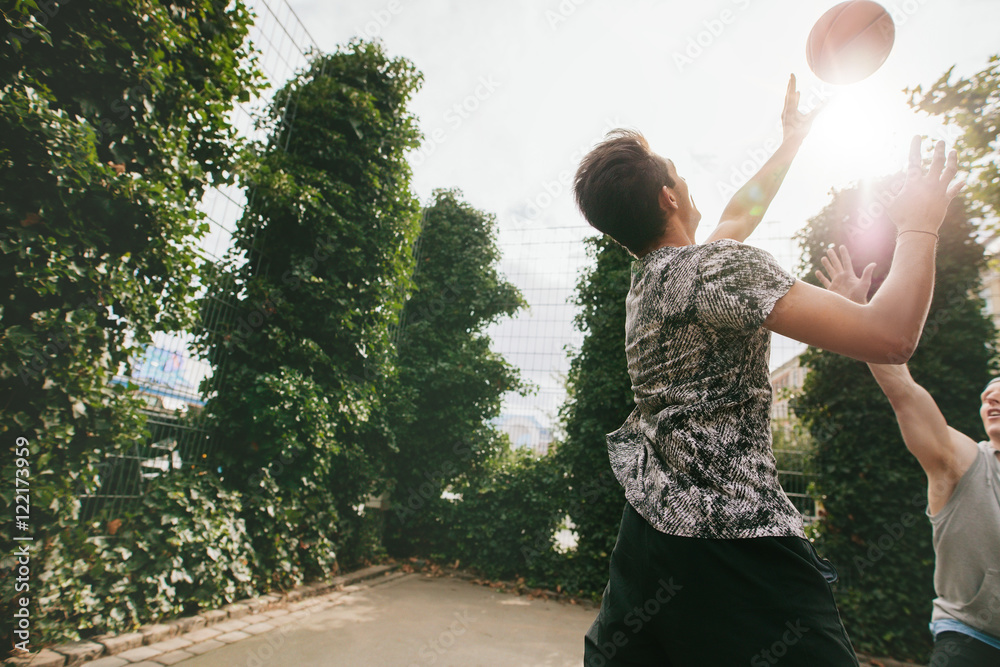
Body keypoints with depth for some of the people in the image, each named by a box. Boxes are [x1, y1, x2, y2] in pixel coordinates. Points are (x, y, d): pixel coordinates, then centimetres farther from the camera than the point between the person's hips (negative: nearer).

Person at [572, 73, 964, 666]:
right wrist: (920, 225, -2)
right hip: (736, 541, -8)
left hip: (649, 525, 9)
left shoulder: (645, 278, 12)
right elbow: (890, 337, -19)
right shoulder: (720, 266, -14)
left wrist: (793, 141, 40)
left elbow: (738, 216, 30)